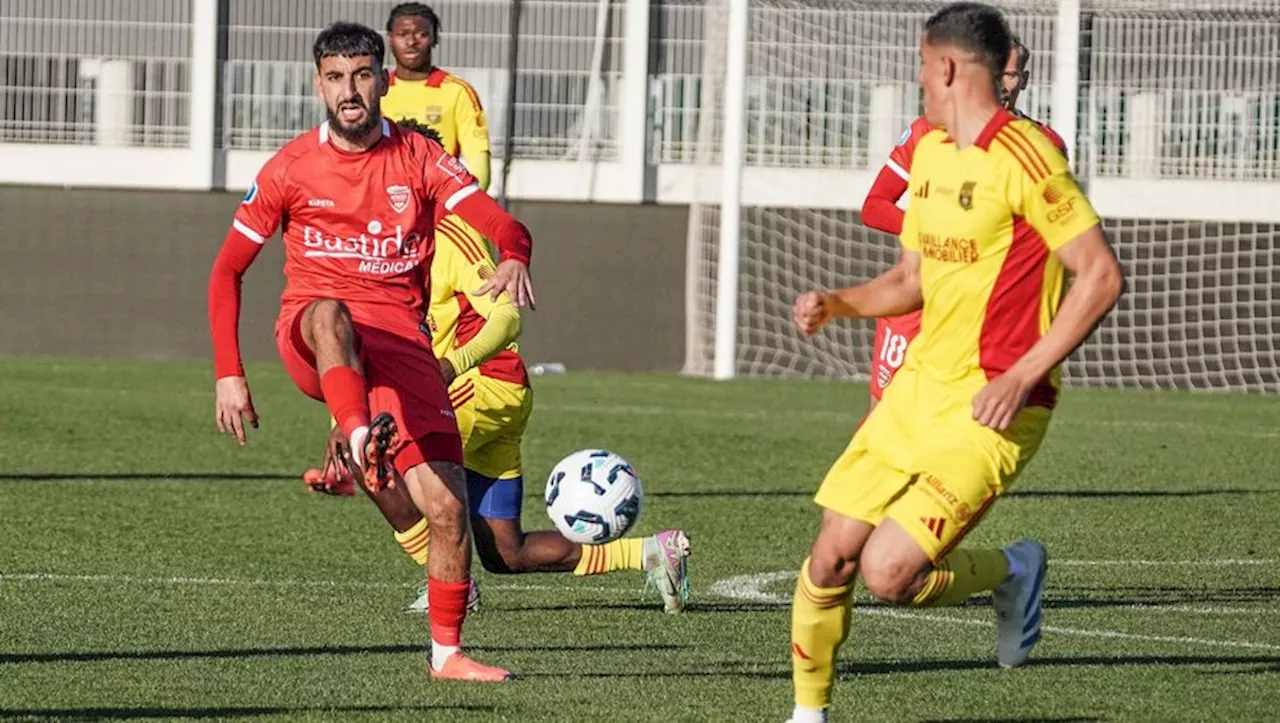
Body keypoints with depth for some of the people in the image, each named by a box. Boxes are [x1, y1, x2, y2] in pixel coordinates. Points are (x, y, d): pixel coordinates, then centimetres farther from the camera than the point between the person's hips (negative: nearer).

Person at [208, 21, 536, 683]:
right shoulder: (292, 168, 6)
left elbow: (506, 227, -4)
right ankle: (362, 439, -62)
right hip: (308, 337, -1)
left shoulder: (420, 159, 6)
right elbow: (227, 271, 11)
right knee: (331, 312, -41)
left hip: (399, 339, 1)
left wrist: (513, 258, -30)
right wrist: (228, 374, 0)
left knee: (448, 507, -9)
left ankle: (446, 652, 7)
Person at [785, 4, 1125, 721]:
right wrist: (838, 304, 4)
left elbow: (1102, 276, -18)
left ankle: (1011, 572, 11)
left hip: (992, 409, -7)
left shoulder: (1023, 157, -16)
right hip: (918, 385, 7)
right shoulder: (929, 152, 11)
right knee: (830, 561, 2)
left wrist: (1023, 375, -22)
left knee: (887, 573, -17)